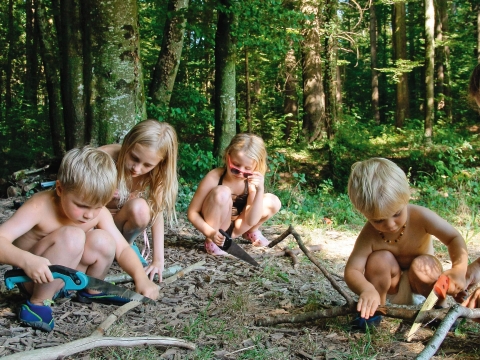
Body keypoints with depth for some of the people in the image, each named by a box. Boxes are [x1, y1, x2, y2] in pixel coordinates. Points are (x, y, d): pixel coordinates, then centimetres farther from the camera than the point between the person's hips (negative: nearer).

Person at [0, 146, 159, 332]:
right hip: (35, 277, -6)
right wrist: (26, 260, -52)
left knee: (103, 240, -20)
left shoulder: (99, 213, -10)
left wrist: (141, 278, -27)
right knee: (72, 237, -32)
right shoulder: (40, 207, -26)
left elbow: (122, 249, -9)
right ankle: (38, 303, -20)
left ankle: (91, 291, 8)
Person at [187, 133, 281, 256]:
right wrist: (210, 233, -34)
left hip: (235, 226, 4)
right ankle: (211, 241, -14)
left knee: (273, 202, -13)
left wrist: (260, 190, -32)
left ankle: (251, 233, 15)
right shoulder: (213, 178, -25)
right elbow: (192, 212, -18)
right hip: (214, 228, -4)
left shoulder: (253, 181, -15)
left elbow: (251, 221, -20)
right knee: (222, 193, -33)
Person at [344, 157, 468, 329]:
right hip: (392, 287, 0)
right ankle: (373, 311, -8)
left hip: (419, 283, 1)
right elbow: (352, 271, -34)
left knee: (423, 266, -31)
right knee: (379, 260, -30)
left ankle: (440, 308, -4)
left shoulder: (421, 217, -28)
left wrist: (459, 269, -39)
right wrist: (367, 290, -57)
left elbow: (454, 238, -20)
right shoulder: (369, 236, -29)